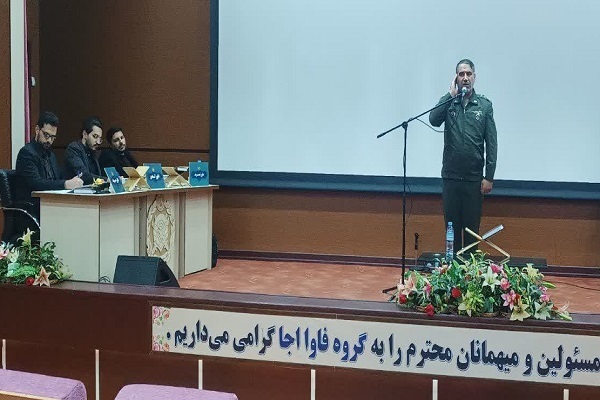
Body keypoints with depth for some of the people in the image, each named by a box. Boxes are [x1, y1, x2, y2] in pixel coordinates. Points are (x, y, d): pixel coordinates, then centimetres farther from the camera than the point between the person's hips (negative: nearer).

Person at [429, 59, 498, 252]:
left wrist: (489, 177, -5)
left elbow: (491, 143, 0)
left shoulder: (484, 105, 1)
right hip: (450, 176, 1)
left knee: (472, 227, 6)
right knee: (452, 225, 8)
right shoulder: (448, 102, 4)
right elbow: (434, 120, -18)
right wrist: (451, 95, -15)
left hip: (474, 178, -1)